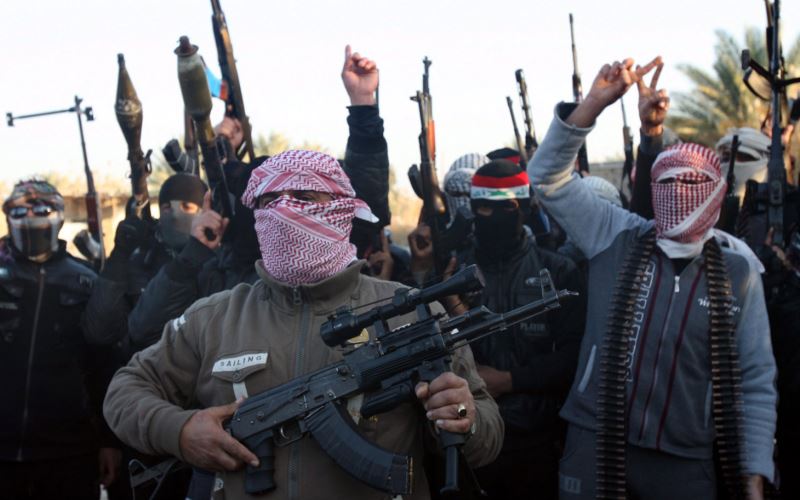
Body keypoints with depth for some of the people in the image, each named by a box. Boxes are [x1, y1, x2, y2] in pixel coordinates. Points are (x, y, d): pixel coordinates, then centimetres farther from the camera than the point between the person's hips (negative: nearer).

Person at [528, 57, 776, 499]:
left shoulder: (738, 276, 2)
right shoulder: (616, 239, 3)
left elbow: (755, 383, 4)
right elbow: (549, 177, -3)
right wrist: (594, 103, -15)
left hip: (685, 461, 0)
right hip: (595, 444, 0)